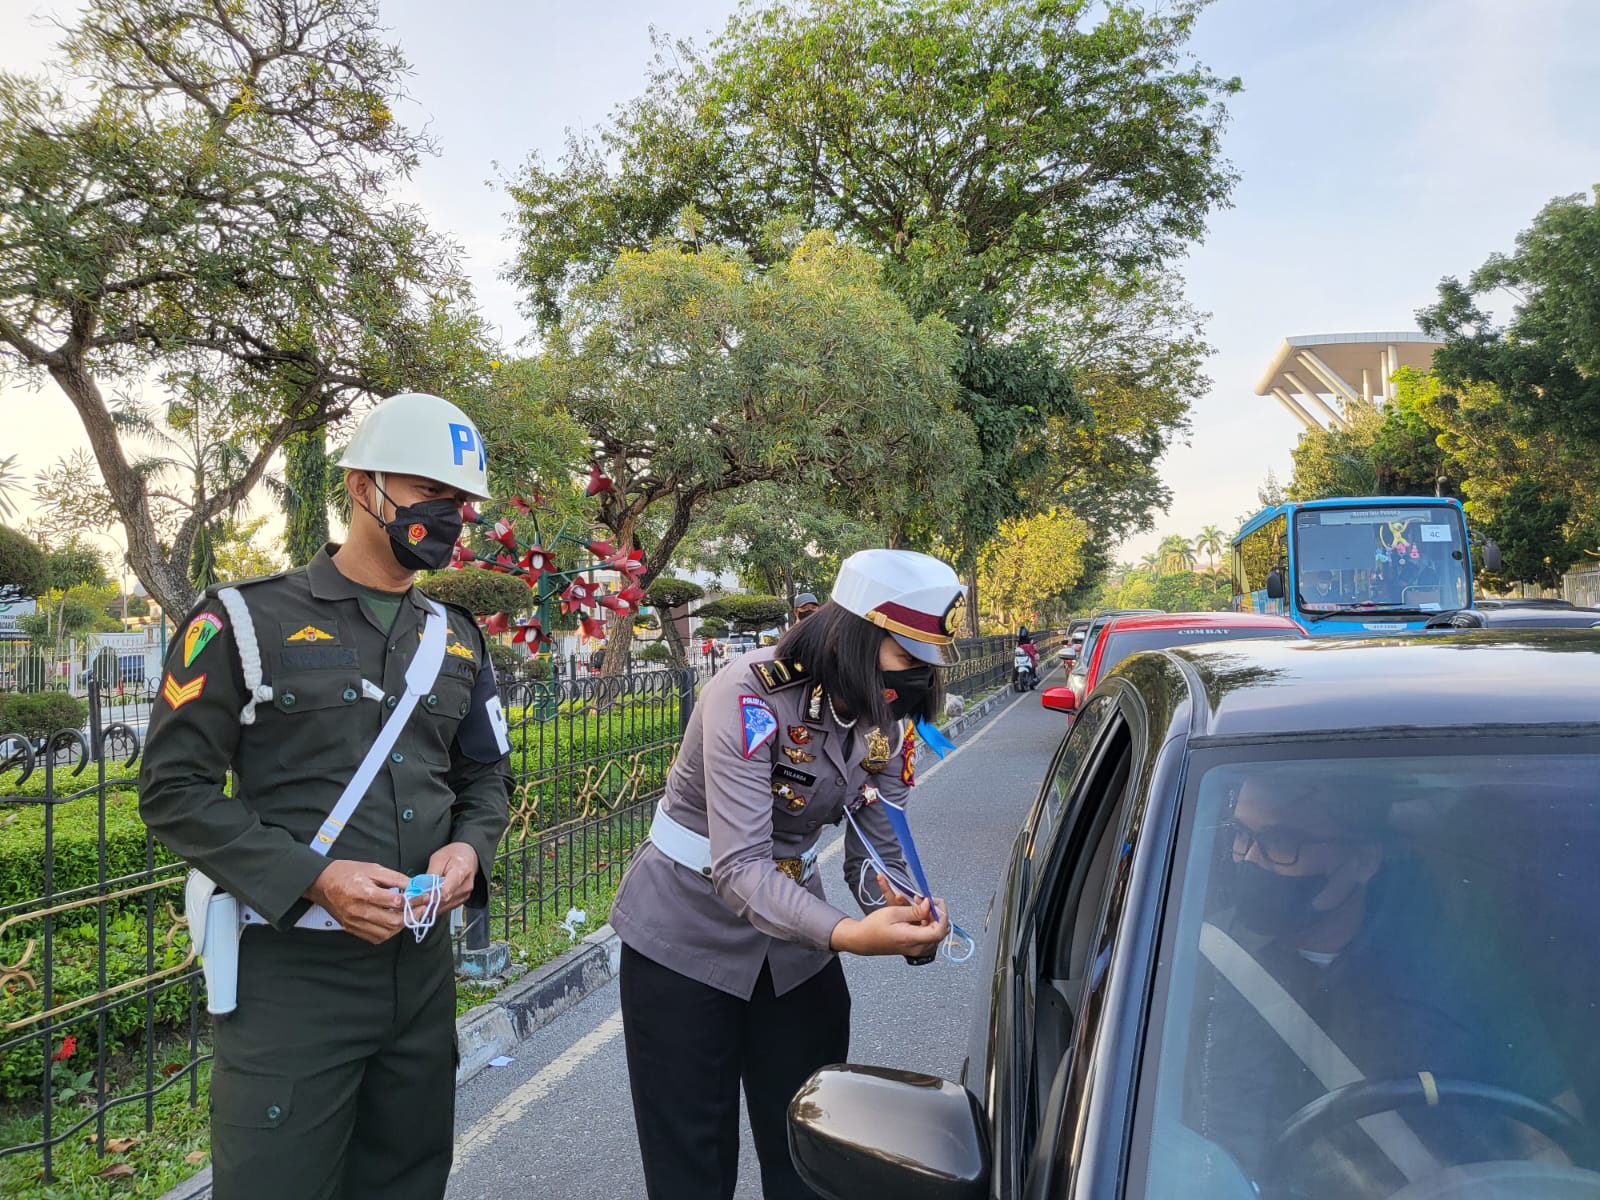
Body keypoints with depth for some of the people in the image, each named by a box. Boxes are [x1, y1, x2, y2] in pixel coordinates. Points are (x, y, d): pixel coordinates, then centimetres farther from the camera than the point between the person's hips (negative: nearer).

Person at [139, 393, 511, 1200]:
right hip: (292, 969, -5)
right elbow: (175, 788, -7)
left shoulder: (457, 641, 11)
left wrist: (469, 848, -5)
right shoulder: (247, 619, -5)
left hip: (422, 966, 5)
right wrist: (312, 877, -19)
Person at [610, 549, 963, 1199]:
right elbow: (739, 870, -33)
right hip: (687, 938, -5)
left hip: (793, 935, 6)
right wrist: (847, 934, -46)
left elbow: (878, 857, -5)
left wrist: (908, 922, -26)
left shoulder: (884, 721, -5)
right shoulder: (752, 697, -27)